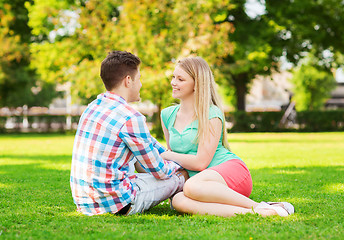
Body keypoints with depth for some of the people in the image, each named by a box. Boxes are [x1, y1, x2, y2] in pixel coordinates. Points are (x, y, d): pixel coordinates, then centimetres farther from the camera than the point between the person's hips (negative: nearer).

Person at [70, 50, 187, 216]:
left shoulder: (92, 107, 9)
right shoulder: (130, 118, -17)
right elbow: (158, 171, -7)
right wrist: (177, 166, 14)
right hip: (114, 203, -8)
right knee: (181, 176, 8)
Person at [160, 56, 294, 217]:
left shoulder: (211, 115, -6)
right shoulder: (167, 115, 15)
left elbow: (201, 162, -11)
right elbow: (171, 153, 28)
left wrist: (167, 156, -1)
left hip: (231, 169, -5)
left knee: (192, 186, -39)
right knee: (178, 201, -33)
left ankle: (257, 206, -25)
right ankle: (256, 214, -37)